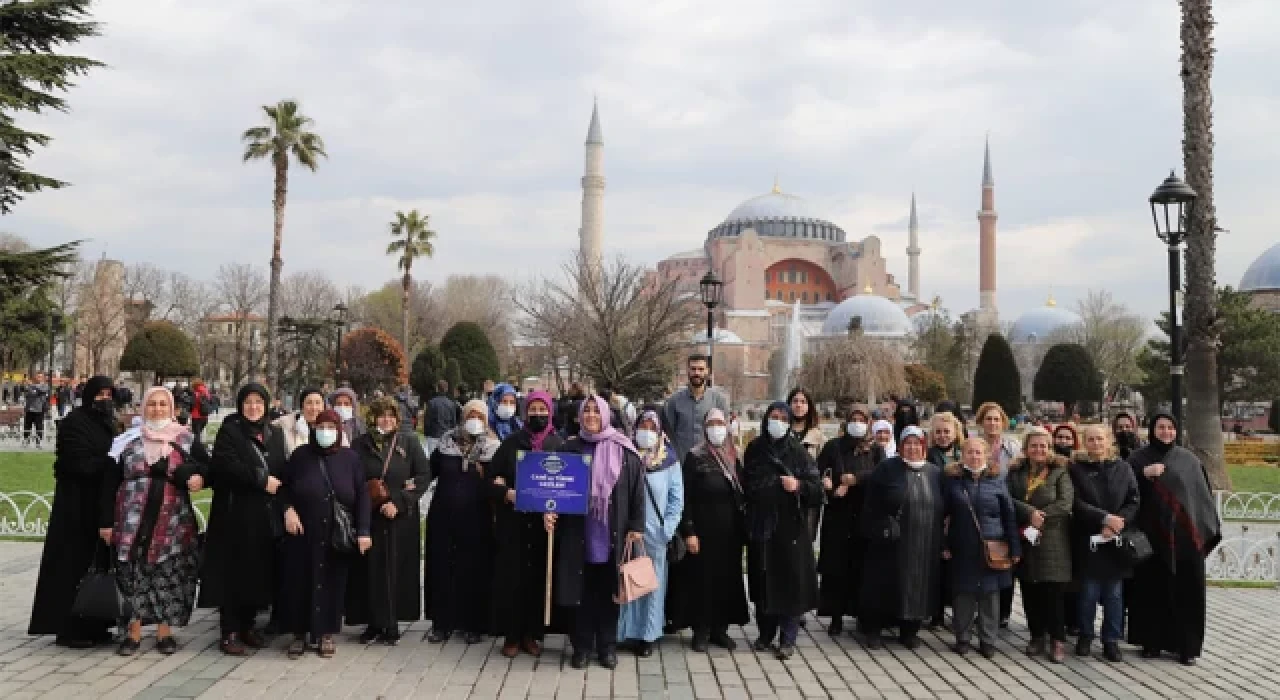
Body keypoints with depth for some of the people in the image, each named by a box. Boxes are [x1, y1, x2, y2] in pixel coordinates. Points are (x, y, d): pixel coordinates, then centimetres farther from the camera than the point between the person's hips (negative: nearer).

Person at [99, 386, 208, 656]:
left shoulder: (186, 440, 7)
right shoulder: (130, 442, 7)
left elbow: (209, 468, 11)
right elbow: (111, 483, 7)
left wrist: (197, 476, -13)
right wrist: (106, 522, 1)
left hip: (173, 520, 0)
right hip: (134, 520, 0)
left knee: (169, 573, 0)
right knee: (133, 573, -1)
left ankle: (165, 631, 10)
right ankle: (134, 631, 8)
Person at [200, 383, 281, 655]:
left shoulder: (273, 433, 14)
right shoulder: (229, 430, -1)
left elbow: (282, 470, 16)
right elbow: (226, 464, -15)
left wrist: (277, 482, -4)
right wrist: (262, 480, -18)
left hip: (265, 515, 5)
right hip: (236, 513, -5)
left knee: (260, 572, 6)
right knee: (235, 572, -4)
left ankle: (247, 625, 18)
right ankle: (229, 632, 2)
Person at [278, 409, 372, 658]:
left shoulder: (350, 458, 1)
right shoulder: (301, 455, 2)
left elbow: (362, 496, 2)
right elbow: (283, 486, 9)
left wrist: (363, 530, -5)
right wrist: (288, 509, -10)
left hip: (337, 536, 0)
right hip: (303, 534, 0)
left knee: (332, 582, 4)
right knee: (300, 581, 4)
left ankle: (326, 633, 18)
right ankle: (299, 633, 17)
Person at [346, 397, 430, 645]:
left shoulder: (409, 442, 2)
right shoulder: (361, 443, 6)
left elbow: (424, 475, -3)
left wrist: (399, 503, -12)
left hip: (401, 518, -1)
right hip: (369, 516, 1)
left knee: (396, 570, 1)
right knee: (371, 570, 1)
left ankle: (392, 624, 9)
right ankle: (373, 622, 10)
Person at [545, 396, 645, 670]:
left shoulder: (623, 451, 0)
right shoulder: (569, 449, 5)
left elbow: (637, 489, 0)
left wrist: (636, 526, -5)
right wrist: (548, 511, -11)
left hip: (612, 536, -1)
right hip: (578, 534, 1)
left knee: (608, 591, 7)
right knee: (581, 591, 6)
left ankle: (607, 646, 18)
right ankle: (582, 646, 17)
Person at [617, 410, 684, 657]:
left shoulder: (669, 460, 2)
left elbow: (677, 498, 2)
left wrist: (668, 528, -5)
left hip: (655, 534, 0)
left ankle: (647, 635, 15)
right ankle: (625, 631, 16)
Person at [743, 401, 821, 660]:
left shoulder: (798, 452, -1)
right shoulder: (754, 449, 7)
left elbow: (817, 488, -4)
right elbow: (746, 484, 17)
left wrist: (798, 486, -22)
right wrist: (747, 519, 12)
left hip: (791, 527, -3)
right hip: (761, 527, 3)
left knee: (790, 580, -2)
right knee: (763, 581, 7)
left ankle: (788, 639, 7)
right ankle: (765, 634, 22)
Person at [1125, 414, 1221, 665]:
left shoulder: (1189, 459, 9)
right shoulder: (1139, 458, 6)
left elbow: (1203, 494, 9)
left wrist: (1209, 528, 2)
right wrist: (1144, 474, -19)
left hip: (1186, 535, 1)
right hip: (1152, 533, -1)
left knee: (1186, 590, -1)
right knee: (1153, 589, 3)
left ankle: (1187, 646, 7)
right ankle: (1152, 642, 13)